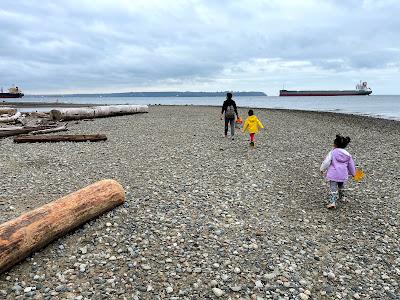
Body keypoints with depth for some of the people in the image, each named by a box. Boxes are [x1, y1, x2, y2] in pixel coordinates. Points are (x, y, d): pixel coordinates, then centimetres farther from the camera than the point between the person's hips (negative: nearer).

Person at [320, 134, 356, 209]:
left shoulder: (332, 152, -8)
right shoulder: (347, 154, 8)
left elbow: (326, 162, -9)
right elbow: (351, 165, 16)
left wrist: (322, 169, 5)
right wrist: (353, 173, 32)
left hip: (333, 174, -5)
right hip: (343, 175, 5)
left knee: (333, 188, -7)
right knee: (341, 186, 29)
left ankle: (332, 202, -18)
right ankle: (341, 197, 48)